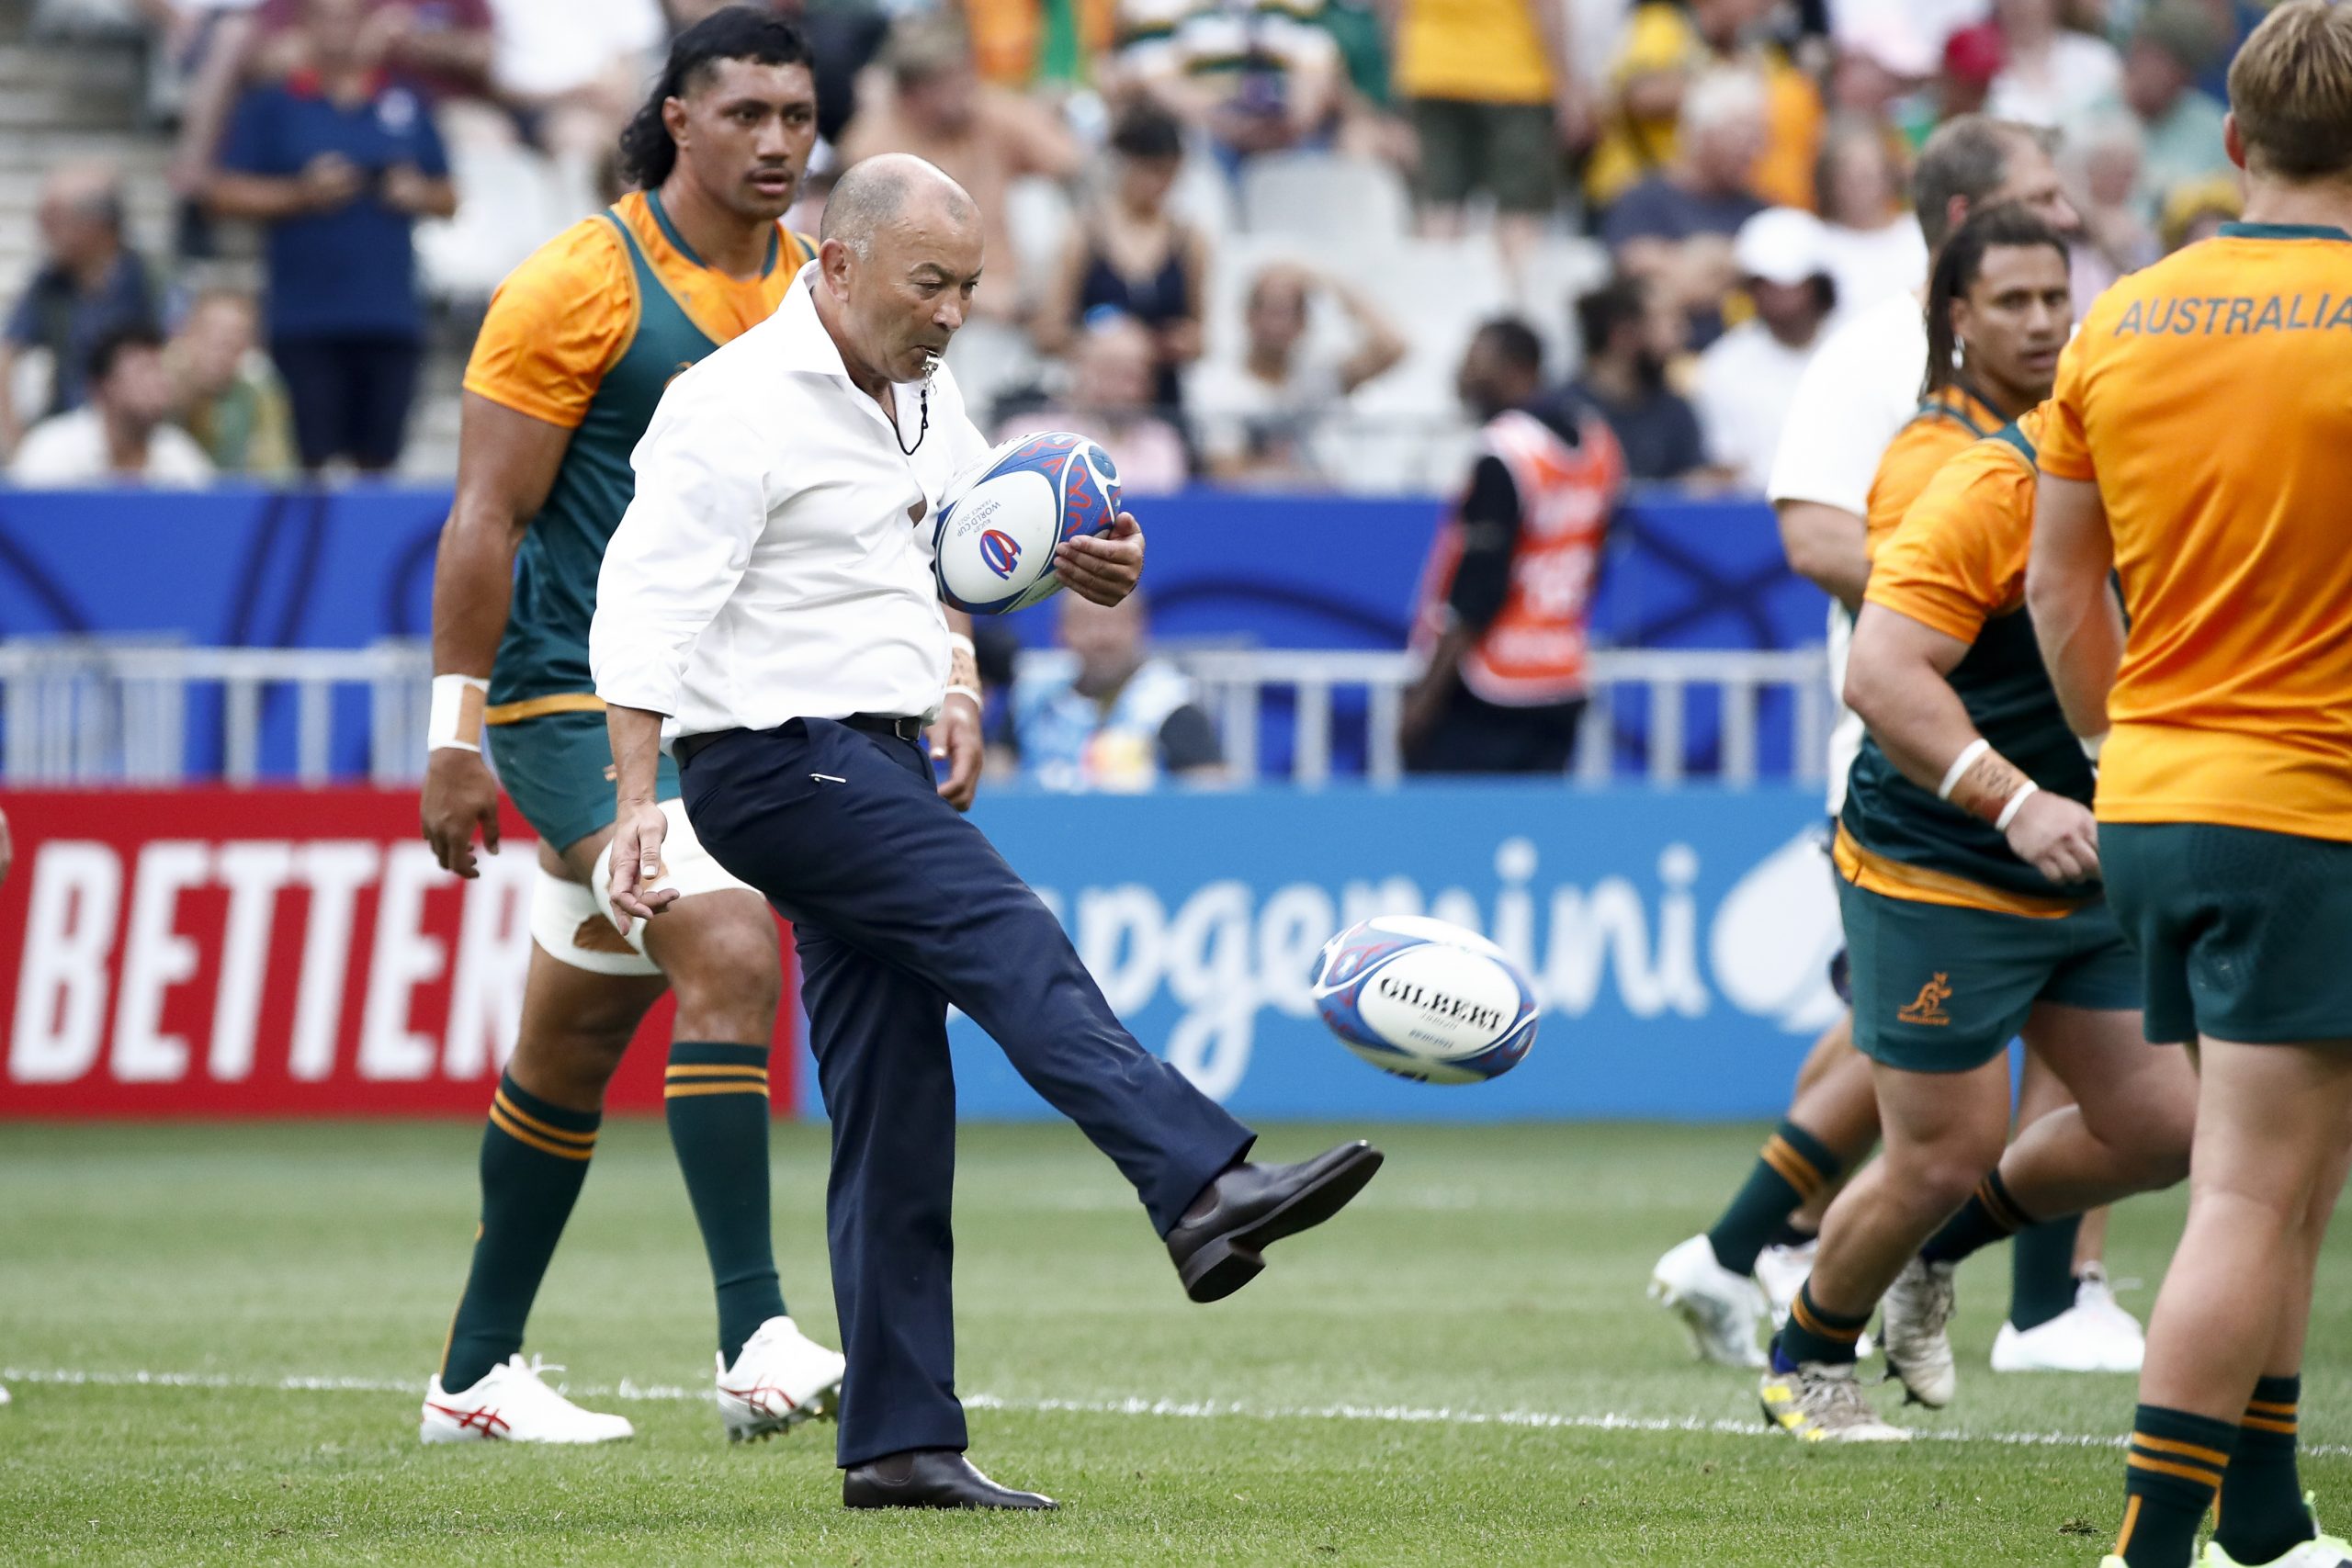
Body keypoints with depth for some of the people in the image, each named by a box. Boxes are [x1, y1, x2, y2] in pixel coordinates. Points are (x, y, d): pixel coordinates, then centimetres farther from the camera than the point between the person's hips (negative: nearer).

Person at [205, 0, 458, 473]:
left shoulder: (406, 106, 14)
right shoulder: (271, 106, 7)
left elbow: (447, 199, 19)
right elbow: (225, 194, 1)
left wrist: (419, 194, -2)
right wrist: (302, 194, -9)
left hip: (391, 319, 2)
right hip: (306, 322, -2)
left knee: (379, 463, 2)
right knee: (311, 458, -7)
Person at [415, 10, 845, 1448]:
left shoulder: (814, 292, 9)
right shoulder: (583, 283, -10)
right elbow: (486, 519, -10)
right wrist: (457, 734, -13)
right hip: (578, 693, -7)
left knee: (576, 1041, 13)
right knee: (731, 955, -24)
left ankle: (477, 1372, 23)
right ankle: (757, 1343, -28)